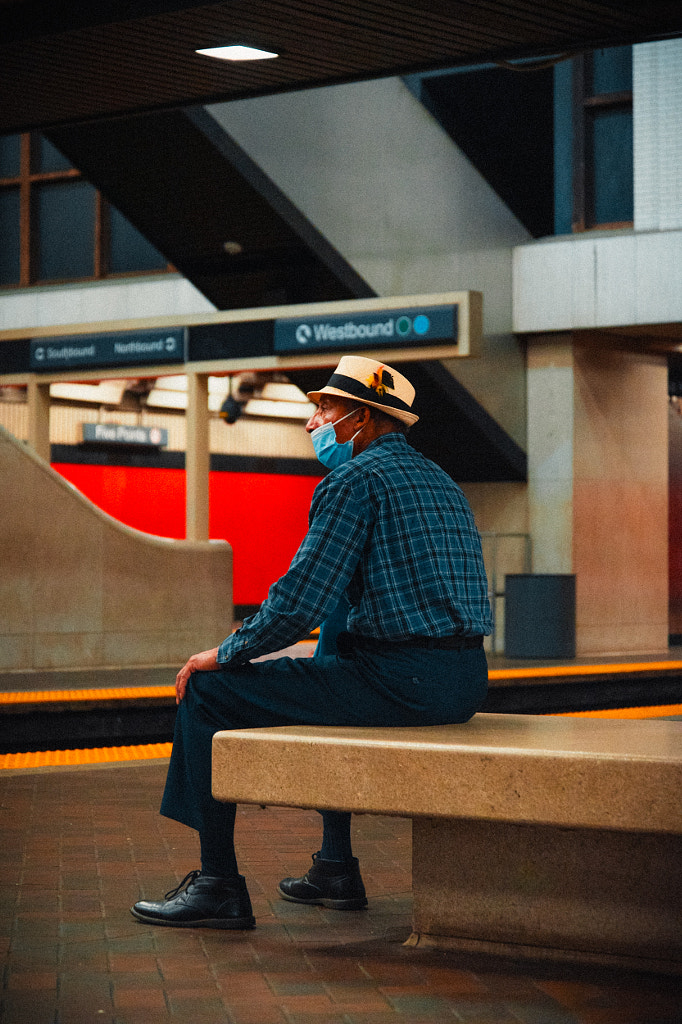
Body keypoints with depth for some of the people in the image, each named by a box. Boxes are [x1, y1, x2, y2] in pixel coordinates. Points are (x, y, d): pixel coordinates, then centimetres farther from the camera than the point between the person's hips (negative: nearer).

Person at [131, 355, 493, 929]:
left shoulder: (355, 480, -8)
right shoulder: (439, 482, 21)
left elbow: (301, 604, -16)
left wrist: (224, 655, 0)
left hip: (397, 683, -9)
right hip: (465, 683, 9)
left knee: (207, 692, 1)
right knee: (326, 676, 38)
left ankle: (219, 886, 4)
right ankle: (337, 870, 35)